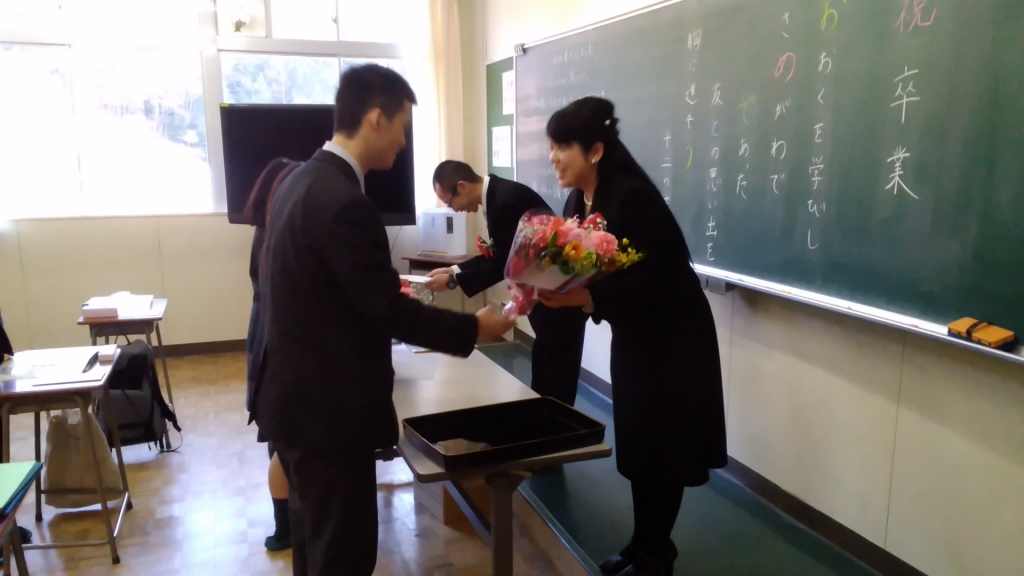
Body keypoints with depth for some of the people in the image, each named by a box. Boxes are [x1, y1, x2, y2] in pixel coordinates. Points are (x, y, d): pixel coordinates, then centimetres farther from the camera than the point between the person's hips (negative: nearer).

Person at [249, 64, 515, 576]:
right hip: (326, 406, -10)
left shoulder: (303, 180, 7)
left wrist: (389, 285, 21)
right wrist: (475, 328, -9)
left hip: (297, 394, 10)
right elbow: (388, 310, -21)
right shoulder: (343, 201, -24)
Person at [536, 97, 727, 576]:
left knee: (661, 448, 4)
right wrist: (551, 287, -17)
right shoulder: (579, 200, -1)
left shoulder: (633, 199, -26)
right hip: (632, 338, 8)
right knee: (635, 443, 14)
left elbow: (650, 285, -28)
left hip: (673, 339, -8)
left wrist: (584, 299, -36)